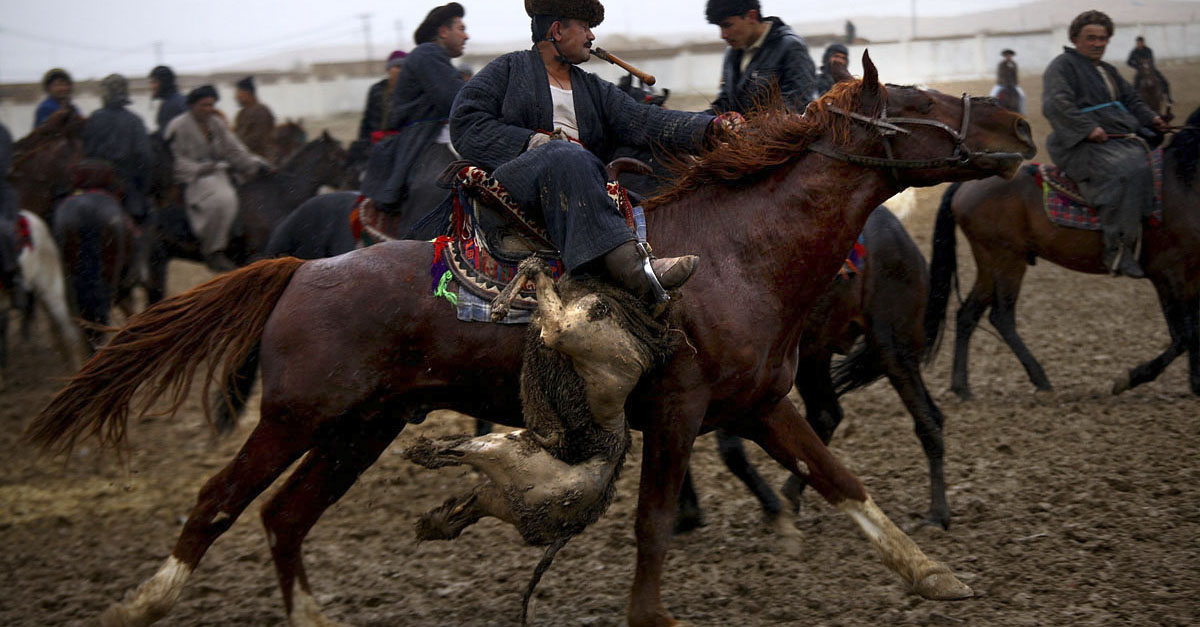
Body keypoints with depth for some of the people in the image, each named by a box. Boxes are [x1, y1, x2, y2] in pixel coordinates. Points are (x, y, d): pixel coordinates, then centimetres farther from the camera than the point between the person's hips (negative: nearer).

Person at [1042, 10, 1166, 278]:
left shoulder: (1108, 72, 27)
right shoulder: (1062, 66, -1)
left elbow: (1131, 100, 34)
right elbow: (1056, 104, -15)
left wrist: (1151, 118, 14)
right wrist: (1088, 128, -23)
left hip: (1123, 140, 10)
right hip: (1084, 146, -10)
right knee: (1128, 171, -34)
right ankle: (1117, 251, -36)